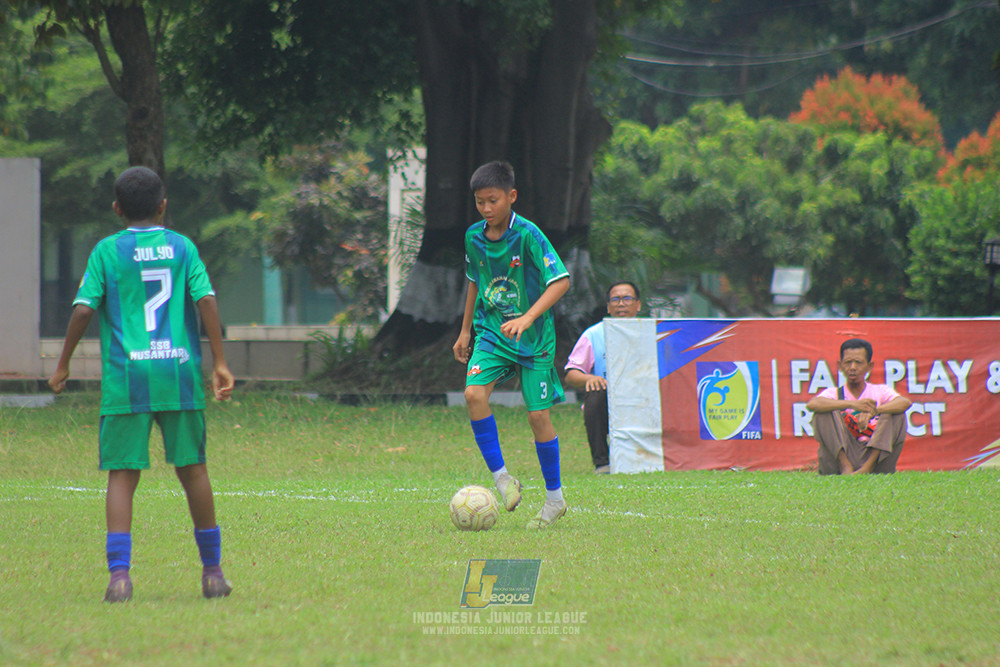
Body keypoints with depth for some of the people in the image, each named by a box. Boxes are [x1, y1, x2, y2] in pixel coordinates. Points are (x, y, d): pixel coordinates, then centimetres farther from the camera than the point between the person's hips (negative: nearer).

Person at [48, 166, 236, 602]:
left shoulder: (107, 251, 3)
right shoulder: (183, 248, 7)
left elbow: (83, 309, -4)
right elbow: (206, 300, -2)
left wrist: (63, 365, 5)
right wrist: (219, 363, 0)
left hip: (126, 375, -1)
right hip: (179, 371, 1)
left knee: (122, 474, -1)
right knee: (192, 468, 11)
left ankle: (119, 572, -14)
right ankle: (212, 570, 17)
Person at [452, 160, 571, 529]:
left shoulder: (528, 235, -16)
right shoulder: (474, 236, 1)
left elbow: (561, 281, -23)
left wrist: (528, 318, -34)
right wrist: (465, 330, 20)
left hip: (534, 337, -4)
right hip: (491, 332, 4)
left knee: (537, 415, -2)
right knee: (474, 393, -21)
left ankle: (555, 497, 15)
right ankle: (501, 477, -10)